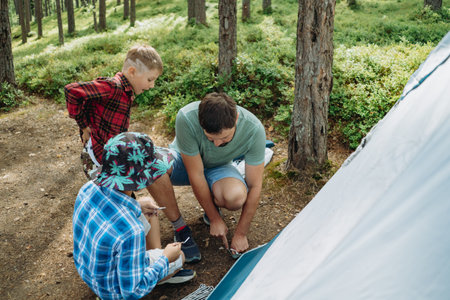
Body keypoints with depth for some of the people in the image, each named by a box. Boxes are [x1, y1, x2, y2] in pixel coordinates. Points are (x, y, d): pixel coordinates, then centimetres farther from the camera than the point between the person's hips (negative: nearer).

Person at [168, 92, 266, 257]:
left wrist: (240, 234, -18)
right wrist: (215, 219, -21)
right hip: (185, 162, 0)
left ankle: (212, 203, 3)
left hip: (217, 167, 1)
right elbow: (195, 174, -27)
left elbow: (254, 186, -21)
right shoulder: (186, 118, -36)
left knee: (237, 196, -35)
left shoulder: (254, 129, -31)